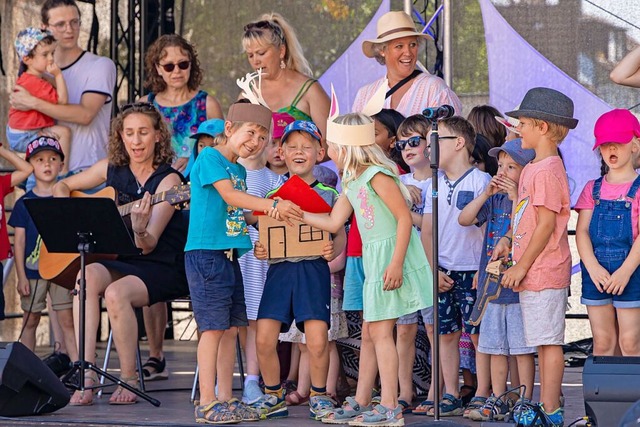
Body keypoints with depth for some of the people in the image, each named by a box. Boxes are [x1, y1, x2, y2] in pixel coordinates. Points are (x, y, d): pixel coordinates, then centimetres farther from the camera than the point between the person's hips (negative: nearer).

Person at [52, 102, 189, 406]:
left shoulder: (167, 180, -9)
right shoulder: (112, 169, 6)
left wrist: (139, 228, -40)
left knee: (116, 293, -34)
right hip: (119, 262, 5)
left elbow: (148, 246, -18)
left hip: (162, 268, -4)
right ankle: (86, 375, -32)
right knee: (88, 276, -29)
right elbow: (62, 186, 19)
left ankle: (128, 379, -16)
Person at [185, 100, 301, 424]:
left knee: (232, 327, 8)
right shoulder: (210, 158, -7)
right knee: (213, 326, -9)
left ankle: (225, 399, 13)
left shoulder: (239, 170, 19)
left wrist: (274, 216, 3)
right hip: (205, 252, -9)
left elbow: (237, 212, 15)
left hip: (229, 254, 9)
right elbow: (229, 196, -20)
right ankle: (207, 403, -8)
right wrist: (272, 206, -27)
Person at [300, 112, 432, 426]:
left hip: (392, 255, -9)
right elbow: (334, 222, 21)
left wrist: (396, 263, -22)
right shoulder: (352, 183, 15)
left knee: (380, 331, -10)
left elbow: (405, 218, -17)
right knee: (369, 334, 11)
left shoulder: (378, 175, -14)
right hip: (374, 259, 9)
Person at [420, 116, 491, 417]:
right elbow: (426, 230, 11)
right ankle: (451, 397, 13)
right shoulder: (435, 184, 12)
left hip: (472, 271, -6)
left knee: (477, 333, -3)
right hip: (443, 273, 6)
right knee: (446, 333, 7)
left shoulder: (480, 180, -5)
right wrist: (434, 270, 1)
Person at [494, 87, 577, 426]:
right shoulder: (532, 168, 16)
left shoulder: (547, 170, -16)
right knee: (543, 343, 14)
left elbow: (547, 223, -19)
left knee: (549, 341, -5)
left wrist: (522, 265, -16)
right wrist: (508, 240, 7)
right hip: (534, 272, 10)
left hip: (544, 271, -10)